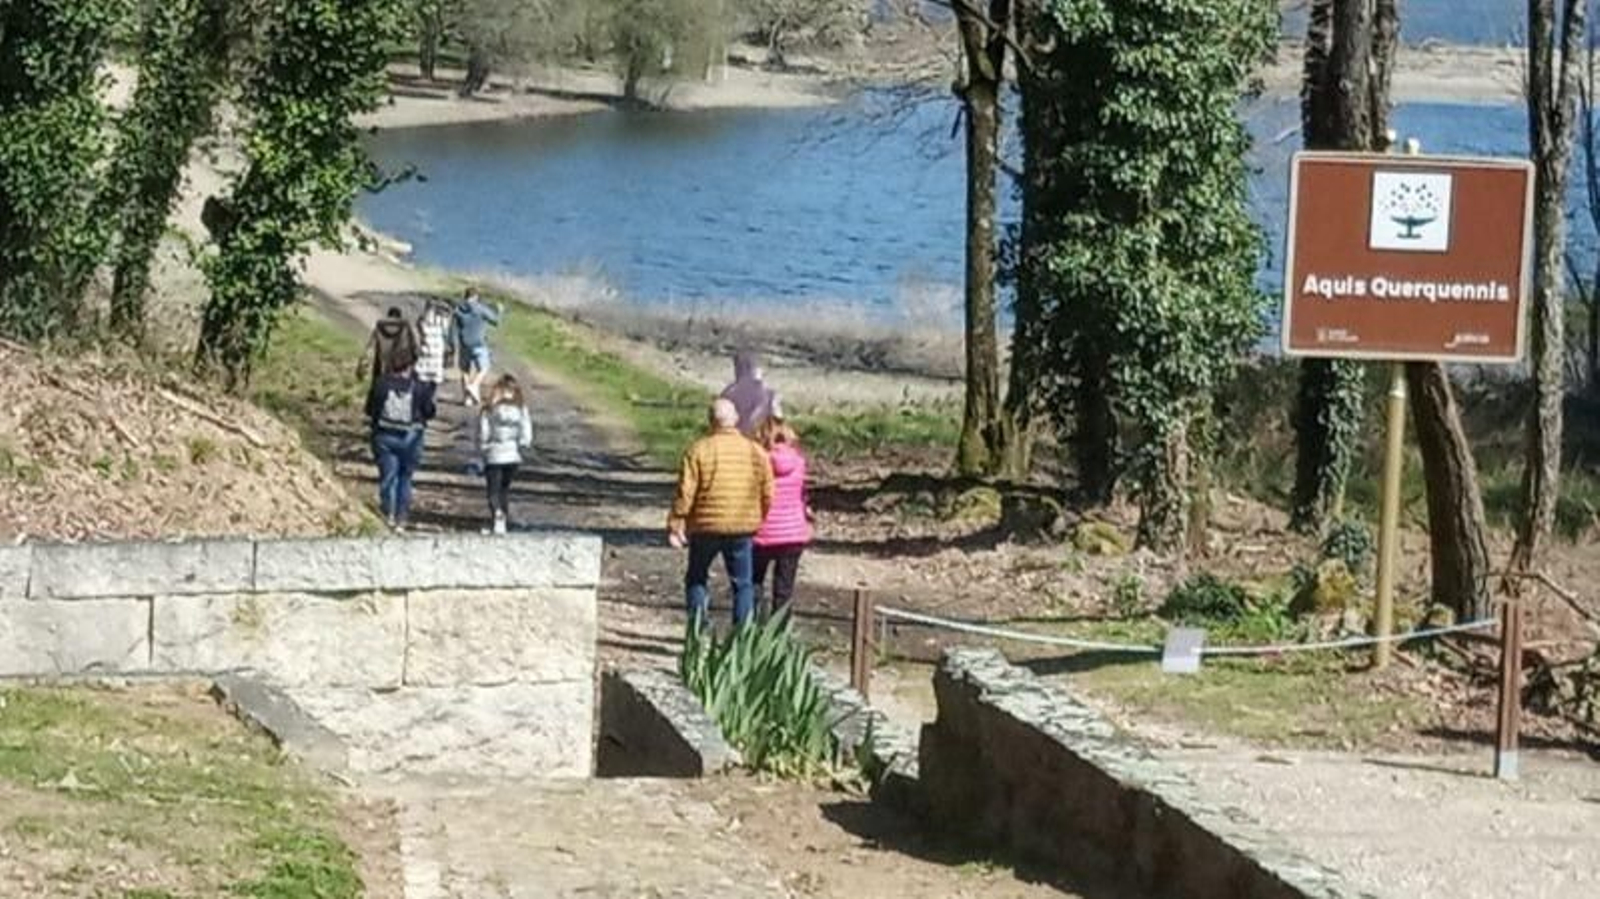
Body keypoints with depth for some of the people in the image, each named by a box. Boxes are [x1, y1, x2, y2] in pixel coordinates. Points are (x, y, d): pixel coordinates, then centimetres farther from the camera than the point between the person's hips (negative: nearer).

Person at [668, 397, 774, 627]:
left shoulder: (699, 450, -8)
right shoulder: (755, 451, 0)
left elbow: (685, 493, -11)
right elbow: (767, 494, 2)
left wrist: (675, 525, -5)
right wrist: (759, 522, 16)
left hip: (706, 525, -1)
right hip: (742, 527, 2)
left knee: (696, 579, 15)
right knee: (743, 584, 10)